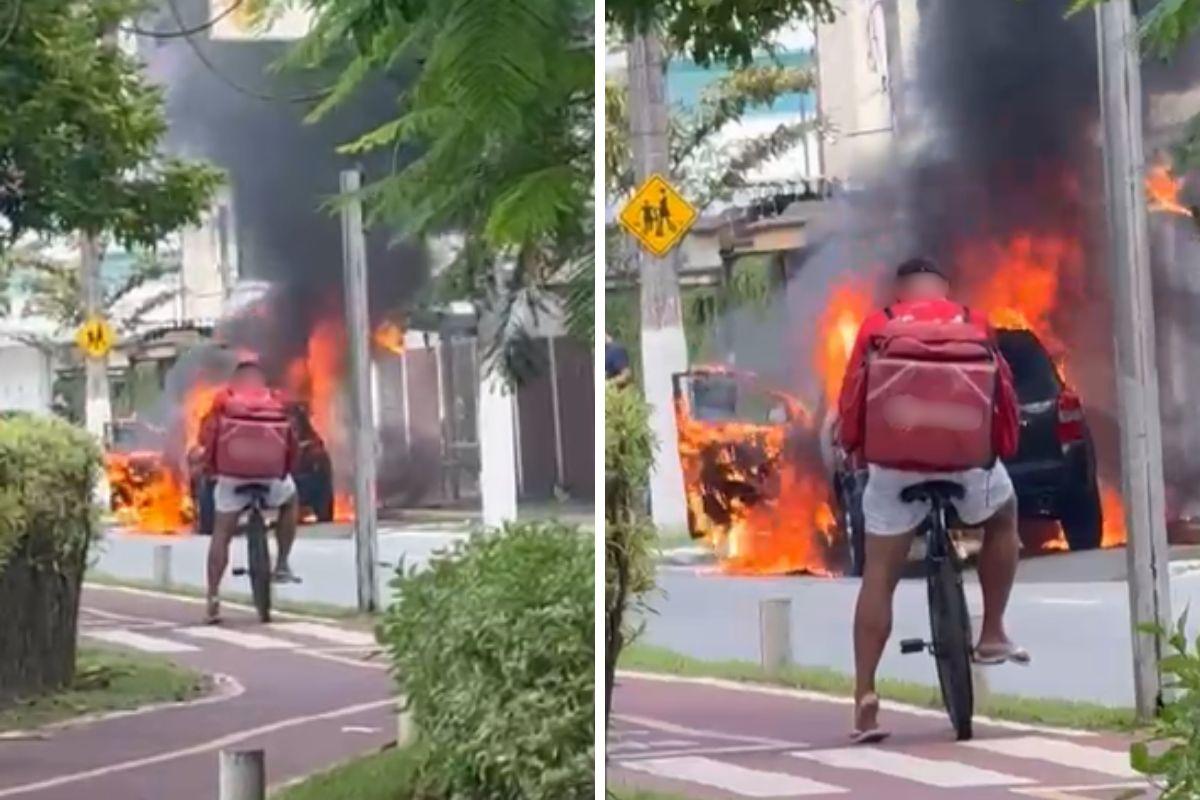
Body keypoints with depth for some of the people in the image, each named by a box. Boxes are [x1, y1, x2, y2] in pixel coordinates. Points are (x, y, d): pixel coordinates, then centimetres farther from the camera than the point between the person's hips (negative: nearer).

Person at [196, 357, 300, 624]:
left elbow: (207, 434, -2)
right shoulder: (276, 400, 5)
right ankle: (282, 565, 26)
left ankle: (213, 597, 2)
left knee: (221, 535, 9)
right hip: (270, 476, 1)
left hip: (233, 474, -1)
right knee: (290, 501, 32)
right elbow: (292, 440, 5)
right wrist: (287, 469, 18)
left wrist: (210, 466, 13)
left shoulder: (224, 399, 2)